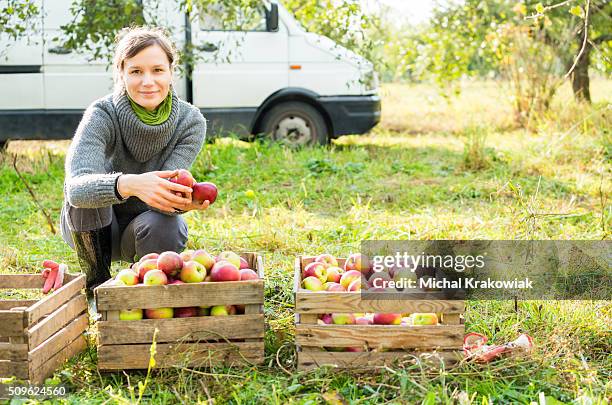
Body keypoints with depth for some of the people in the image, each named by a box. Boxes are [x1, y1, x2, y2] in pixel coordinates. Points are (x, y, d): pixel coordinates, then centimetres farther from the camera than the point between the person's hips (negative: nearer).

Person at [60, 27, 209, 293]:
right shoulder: (103, 114, -24)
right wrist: (130, 184, -61)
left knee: (167, 229, -33)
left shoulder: (190, 121, -17)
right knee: (87, 194, -32)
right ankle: (96, 282, -10)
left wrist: (181, 199, -52)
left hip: (144, 226, 1)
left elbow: (163, 192, -27)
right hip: (91, 229, -1)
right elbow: (77, 187, -42)